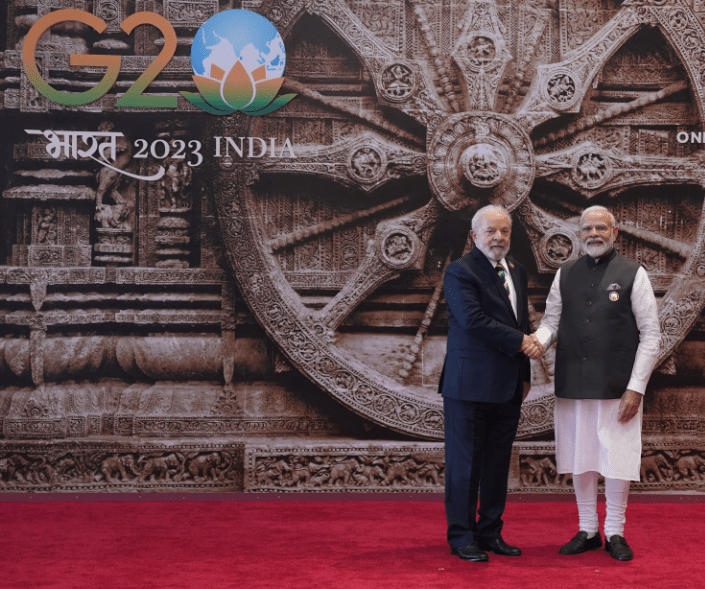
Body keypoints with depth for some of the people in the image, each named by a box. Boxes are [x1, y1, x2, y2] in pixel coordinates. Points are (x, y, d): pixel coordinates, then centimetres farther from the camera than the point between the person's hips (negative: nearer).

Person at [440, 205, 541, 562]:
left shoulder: (517, 271, 16)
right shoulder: (460, 272, -8)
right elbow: (473, 320, -20)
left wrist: (525, 373, 16)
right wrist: (520, 342, -15)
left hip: (508, 386, 7)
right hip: (470, 384, -7)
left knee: (498, 463, 11)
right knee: (465, 462, 0)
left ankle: (490, 533, 20)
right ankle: (462, 537, 8)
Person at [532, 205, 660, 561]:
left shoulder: (633, 274, -1)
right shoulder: (565, 275, 9)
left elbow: (650, 335, -3)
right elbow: (552, 319, 11)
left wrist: (636, 387, -9)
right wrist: (540, 339, -14)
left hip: (618, 387, -3)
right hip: (573, 386, 3)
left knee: (617, 459, 2)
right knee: (580, 460, 10)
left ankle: (615, 532, 18)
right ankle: (587, 531, 24)